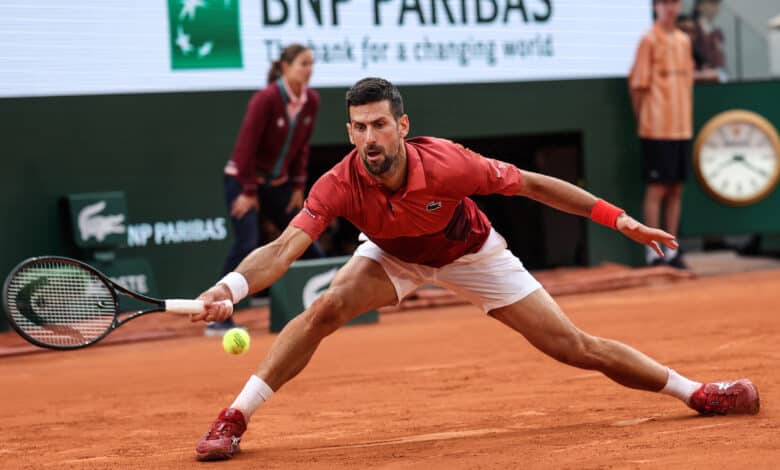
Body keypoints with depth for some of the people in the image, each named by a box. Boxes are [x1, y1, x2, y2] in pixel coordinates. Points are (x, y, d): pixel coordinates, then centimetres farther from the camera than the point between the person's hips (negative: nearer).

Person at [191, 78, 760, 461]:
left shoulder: (447, 164, -37)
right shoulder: (340, 185, -34)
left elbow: (530, 183, -23)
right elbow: (284, 248, -43)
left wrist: (618, 218, -21)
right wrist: (231, 286, -63)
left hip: (471, 252, -1)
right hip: (395, 257, 1)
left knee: (576, 347, -3)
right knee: (325, 309, -27)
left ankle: (699, 392, 12)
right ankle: (233, 420, -16)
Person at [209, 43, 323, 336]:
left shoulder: (311, 101, -2)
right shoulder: (266, 99, -22)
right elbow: (246, 146, -21)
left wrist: (298, 186, 4)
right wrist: (249, 191, -19)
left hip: (278, 183, 7)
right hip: (244, 180, -7)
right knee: (247, 244, -20)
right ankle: (218, 320, -18)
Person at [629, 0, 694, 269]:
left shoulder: (684, 41, 13)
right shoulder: (649, 40, -6)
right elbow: (637, 85, -6)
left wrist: (688, 120, 12)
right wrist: (643, 120, -5)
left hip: (682, 128, 6)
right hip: (657, 130, -6)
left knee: (676, 190, 8)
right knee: (656, 189, -4)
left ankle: (672, 252, 14)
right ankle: (652, 254, 1)